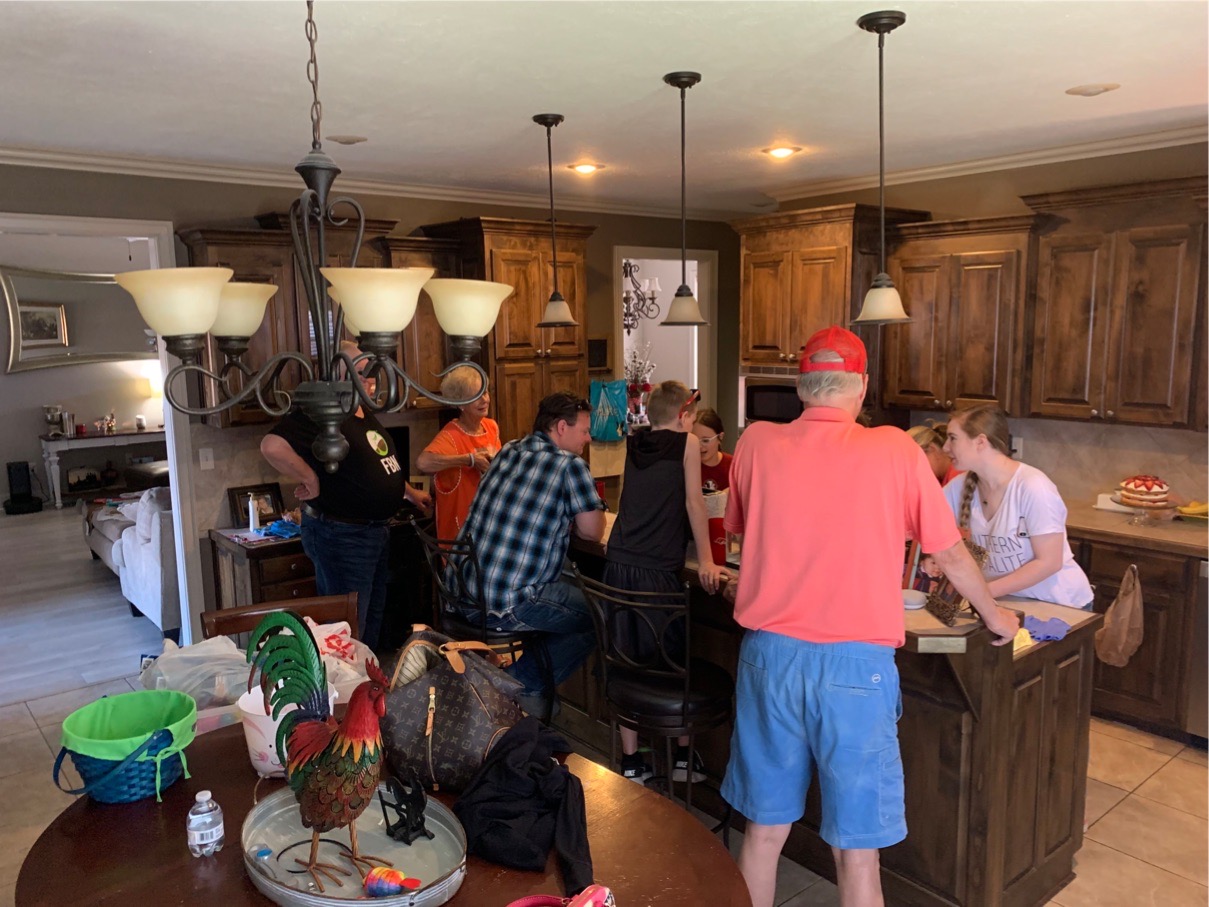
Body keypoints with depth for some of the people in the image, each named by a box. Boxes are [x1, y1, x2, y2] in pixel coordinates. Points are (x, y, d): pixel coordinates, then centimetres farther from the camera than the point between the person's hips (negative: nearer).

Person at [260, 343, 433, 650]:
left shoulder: (365, 415, 11)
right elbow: (272, 445, -36)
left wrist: (410, 492, 25)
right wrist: (311, 480, -26)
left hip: (375, 530, 10)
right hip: (341, 535, -10)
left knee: (372, 621, 22)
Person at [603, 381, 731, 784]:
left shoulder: (633, 444, 15)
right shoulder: (687, 443, 1)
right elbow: (693, 502, -2)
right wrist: (706, 561, 0)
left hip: (618, 565, 5)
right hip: (658, 570, -5)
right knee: (675, 663, 10)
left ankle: (630, 762, 18)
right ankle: (684, 757, 23)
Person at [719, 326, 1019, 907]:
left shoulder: (756, 443, -1)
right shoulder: (894, 450, -5)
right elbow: (950, 553, 4)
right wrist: (994, 617, 23)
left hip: (771, 656, 2)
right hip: (854, 664, -2)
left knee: (765, 828, 18)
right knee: (856, 849, 12)